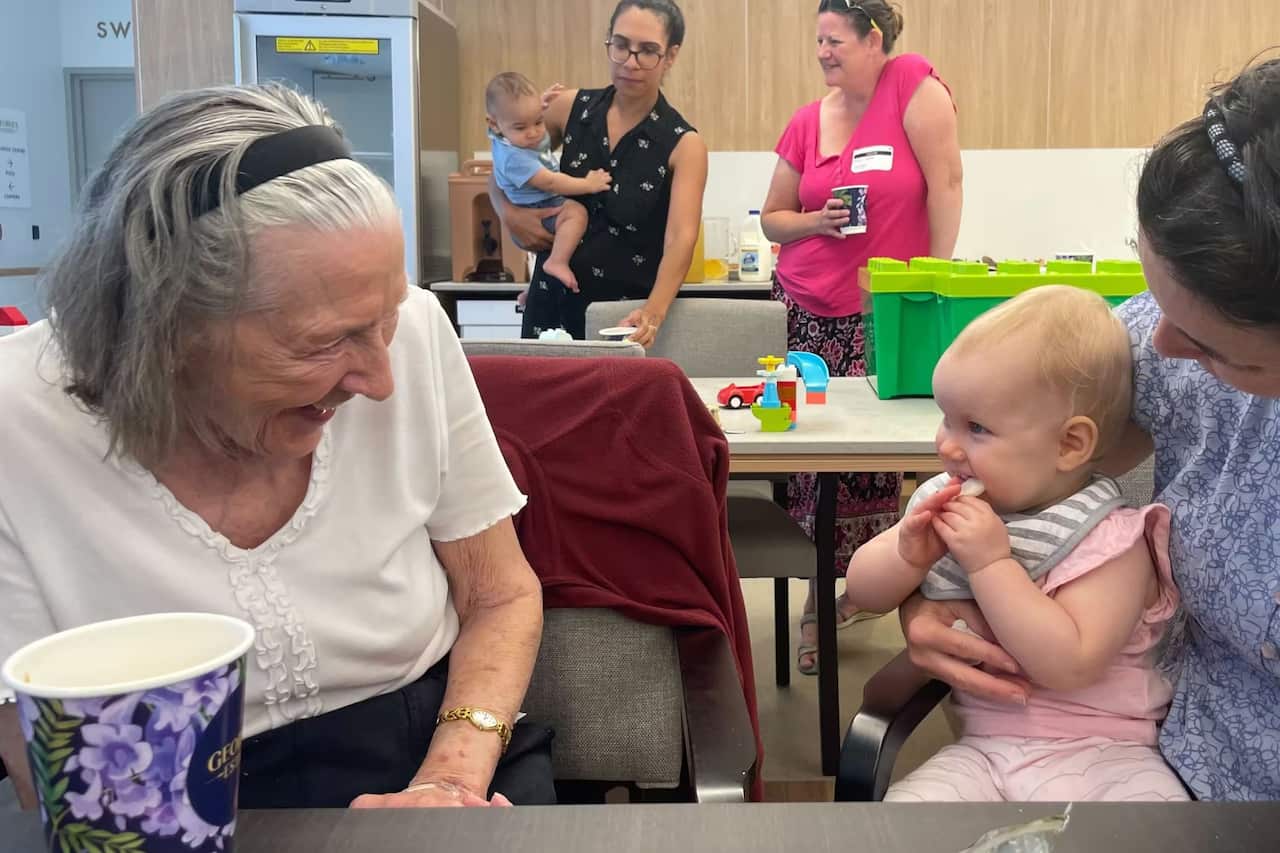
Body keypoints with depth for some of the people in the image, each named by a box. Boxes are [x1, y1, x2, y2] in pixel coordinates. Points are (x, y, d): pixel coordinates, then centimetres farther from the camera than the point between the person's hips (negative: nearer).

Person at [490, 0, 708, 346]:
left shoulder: (684, 145, -10)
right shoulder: (571, 108, -1)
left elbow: (681, 239, -23)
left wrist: (653, 314, -41)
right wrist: (510, 214, -10)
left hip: (630, 314, -3)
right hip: (553, 299, 3)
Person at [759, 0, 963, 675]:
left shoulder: (912, 83, -6)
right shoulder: (806, 122, 6)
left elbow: (945, 184, -10)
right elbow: (773, 217, 13)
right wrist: (816, 221, -8)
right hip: (806, 310, 4)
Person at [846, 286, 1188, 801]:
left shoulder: (1108, 539, -13)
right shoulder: (946, 504, 3)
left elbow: (1070, 667, -24)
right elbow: (863, 592, 7)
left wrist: (991, 563, -26)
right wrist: (908, 554, -14)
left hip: (1098, 753, -3)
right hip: (981, 747, 4)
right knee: (909, 801, -22)